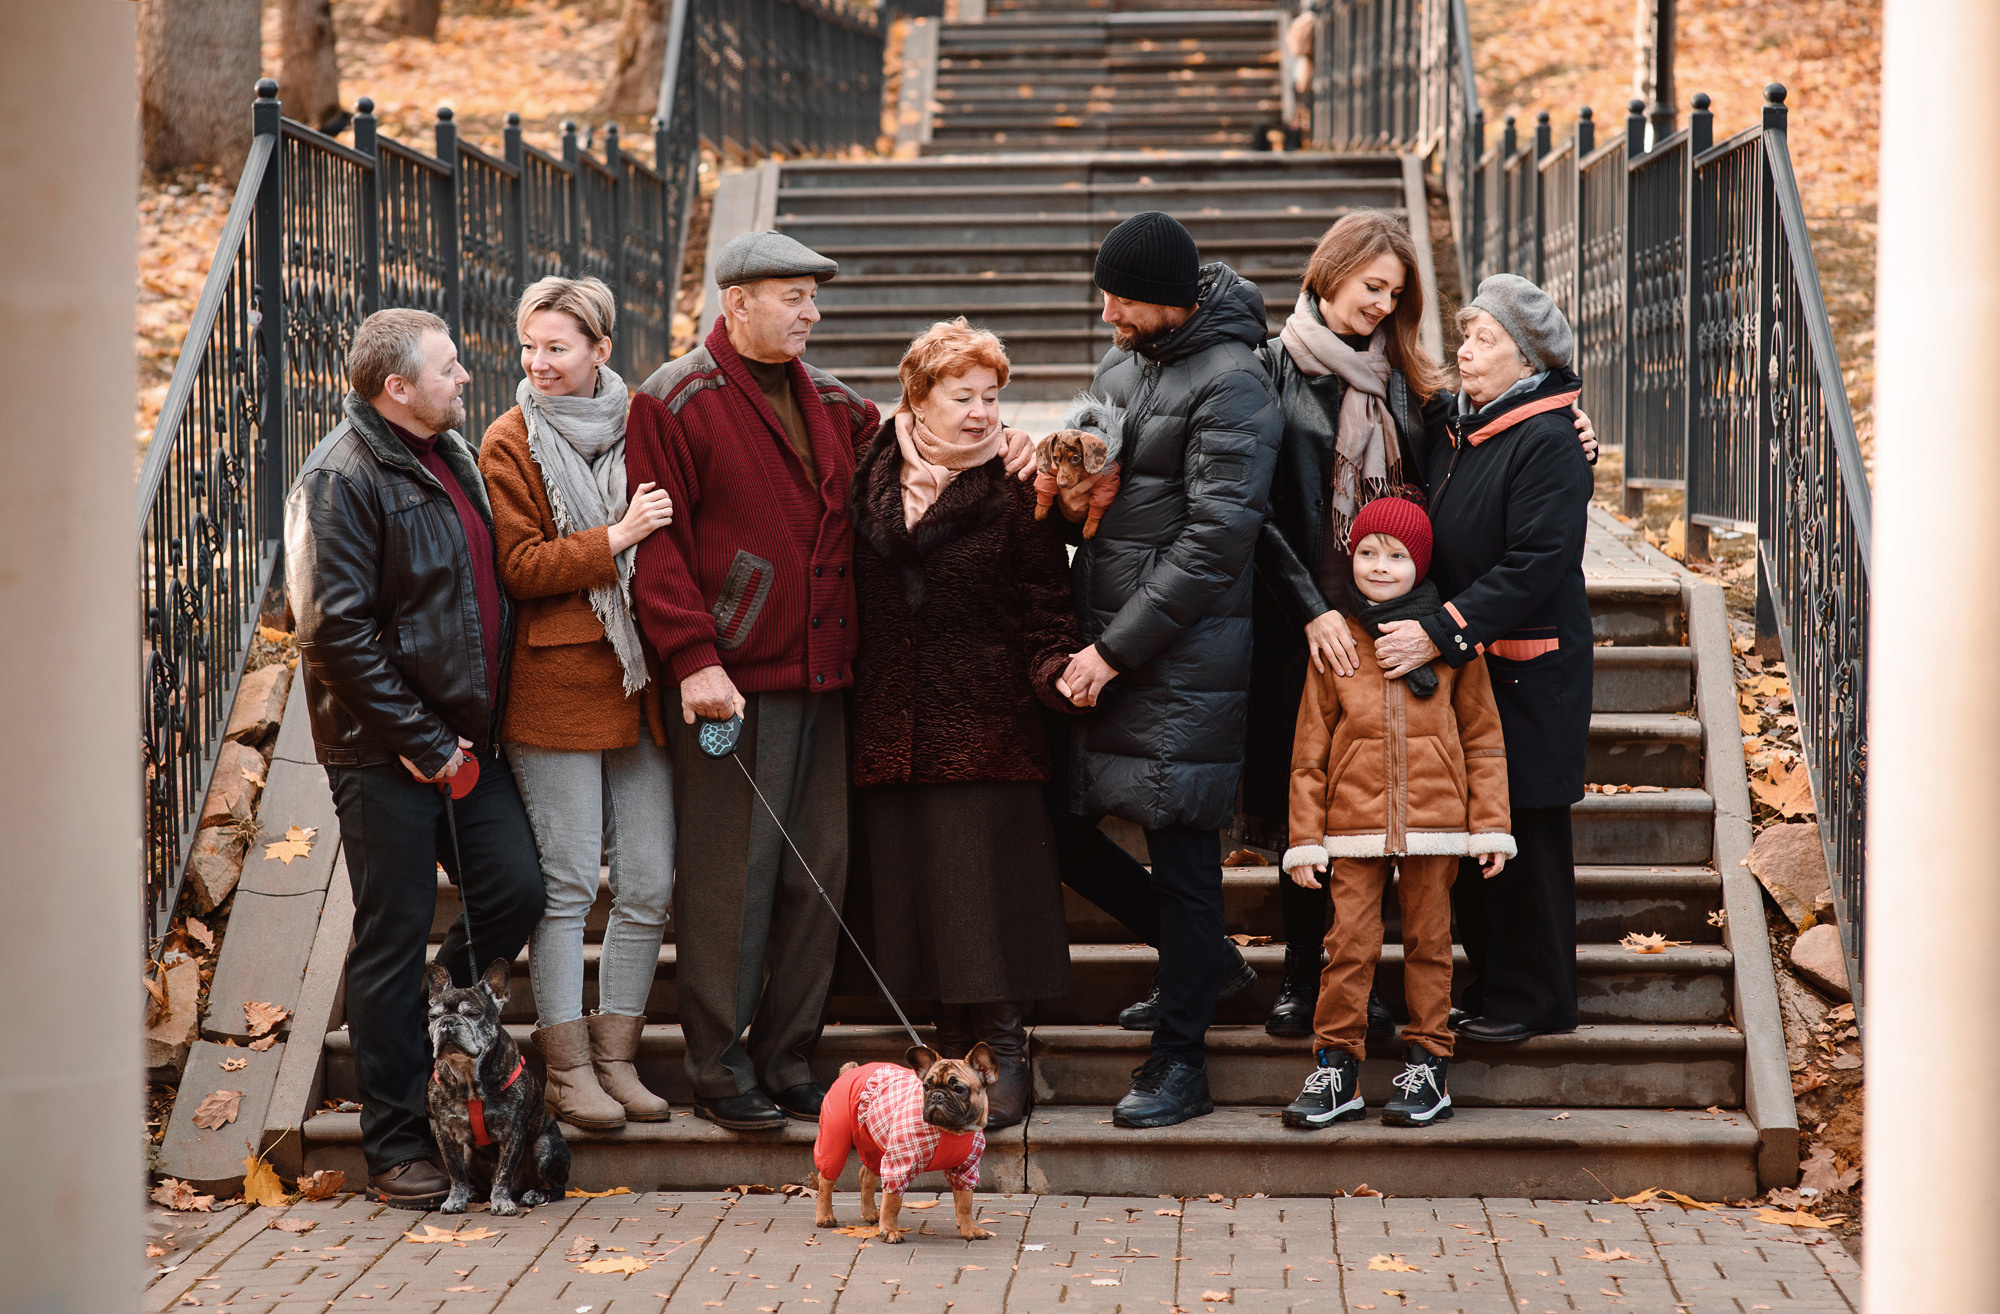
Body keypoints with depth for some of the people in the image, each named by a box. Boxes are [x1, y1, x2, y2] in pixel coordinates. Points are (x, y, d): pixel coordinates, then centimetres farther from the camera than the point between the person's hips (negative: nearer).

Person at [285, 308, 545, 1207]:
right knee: (395, 938, -1)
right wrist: (423, 741, -17)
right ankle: (397, 1147, 8)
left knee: (516, 893, 1)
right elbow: (337, 629, -18)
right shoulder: (343, 479, -13)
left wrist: (481, 723, 14)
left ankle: (437, 1037, 25)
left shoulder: (453, 457, 14)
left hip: (469, 742, 8)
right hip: (385, 757, -7)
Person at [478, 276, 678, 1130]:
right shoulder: (510, 445, -2)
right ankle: (567, 1068, 7)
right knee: (566, 883, -2)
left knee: (647, 884, 5)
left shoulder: (641, 425, 10)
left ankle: (616, 1057, 16)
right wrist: (615, 538, -18)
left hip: (641, 682, 4)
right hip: (556, 686, -4)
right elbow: (517, 568, -9)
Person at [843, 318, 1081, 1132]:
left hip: (984, 723, -4)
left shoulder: (1011, 488, 0)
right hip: (889, 723, 4)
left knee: (983, 887, -6)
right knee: (904, 884, 5)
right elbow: (846, 595, 14)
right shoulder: (868, 483, 10)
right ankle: (953, 1052, 14)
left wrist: (1053, 668, -19)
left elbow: (1047, 597, -2)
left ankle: (1005, 1059, 2)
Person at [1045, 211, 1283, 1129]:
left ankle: (1179, 1060, 8)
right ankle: (1203, 958, 29)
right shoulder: (1119, 364, 13)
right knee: (1058, 822, 8)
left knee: (1181, 849, -3)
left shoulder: (1231, 382, -13)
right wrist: (1069, 490, 0)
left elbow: (1213, 540, -17)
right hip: (1105, 645, 8)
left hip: (1185, 656, -8)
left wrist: (1116, 651, -17)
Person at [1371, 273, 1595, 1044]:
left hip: (1524, 676, -8)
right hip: (1459, 664, 8)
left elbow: (1533, 568, -20)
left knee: (1522, 835, 0)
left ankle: (1533, 999, 11)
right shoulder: (1456, 429, 11)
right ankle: (1491, 986, 21)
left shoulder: (1548, 443, -14)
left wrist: (1439, 634, -24)